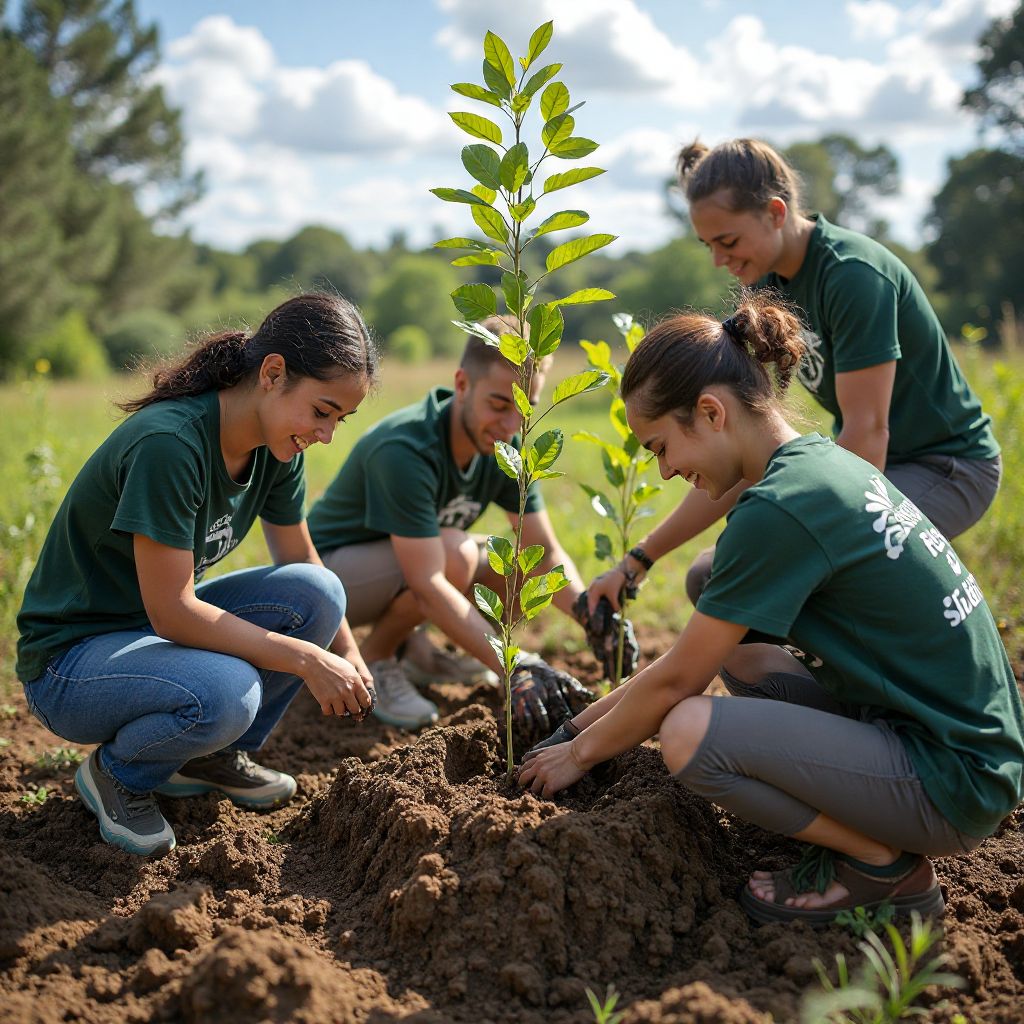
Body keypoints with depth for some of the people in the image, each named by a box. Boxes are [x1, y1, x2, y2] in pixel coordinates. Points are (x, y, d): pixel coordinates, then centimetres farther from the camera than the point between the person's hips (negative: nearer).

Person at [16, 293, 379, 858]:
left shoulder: (277, 447, -5)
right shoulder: (169, 442, -30)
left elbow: (301, 565, 9)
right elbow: (171, 612, -28)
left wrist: (348, 655, -2)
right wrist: (306, 658, -26)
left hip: (160, 626, 8)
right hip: (69, 658, -7)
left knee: (318, 596, -15)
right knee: (224, 692, -35)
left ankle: (216, 756, 6)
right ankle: (116, 770, -1)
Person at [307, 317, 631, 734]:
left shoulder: (505, 449, -11)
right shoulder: (404, 451, -34)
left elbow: (547, 554, -9)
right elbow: (428, 585, -39)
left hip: (401, 573, 7)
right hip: (331, 569, -7)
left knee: (530, 573, -10)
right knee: (455, 554, -33)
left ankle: (406, 645, 8)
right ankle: (373, 659, -8)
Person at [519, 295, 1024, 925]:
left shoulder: (777, 510, -21)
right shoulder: (821, 462, 8)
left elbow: (675, 680, -11)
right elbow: (691, 659, 14)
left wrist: (580, 753, 6)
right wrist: (587, 721, 17)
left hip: (953, 780, -10)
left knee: (691, 731, -22)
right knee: (738, 661, 17)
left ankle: (884, 865, -2)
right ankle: (873, 831, 12)